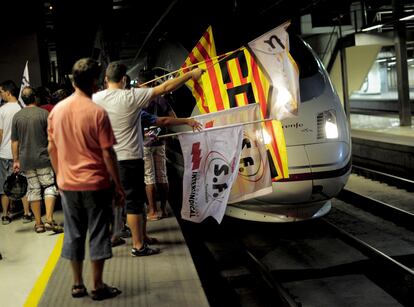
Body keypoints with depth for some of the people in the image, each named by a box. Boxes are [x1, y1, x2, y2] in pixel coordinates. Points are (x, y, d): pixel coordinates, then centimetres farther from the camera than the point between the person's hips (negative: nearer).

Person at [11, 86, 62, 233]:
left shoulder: (17, 116, 3)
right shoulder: (44, 113, -6)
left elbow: (14, 141, 5)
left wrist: (16, 160, 12)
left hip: (25, 160, 3)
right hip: (43, 158, -3)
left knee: (33, 190, 9)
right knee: (49, 187, 3)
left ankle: (38, 223, 13)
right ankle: (49, 220, -8)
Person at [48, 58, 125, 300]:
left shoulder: (57, 110, 1)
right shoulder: (97, 112, -14)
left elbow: (52, 148, 8)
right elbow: (108, 154, -13)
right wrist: (119, 186, -5)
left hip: (68, 183, 5)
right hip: (96, 183, -4)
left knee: (74, 234, 13)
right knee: (98, 235, 6)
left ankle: (78, 285, 21)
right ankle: (98, 287, 13)